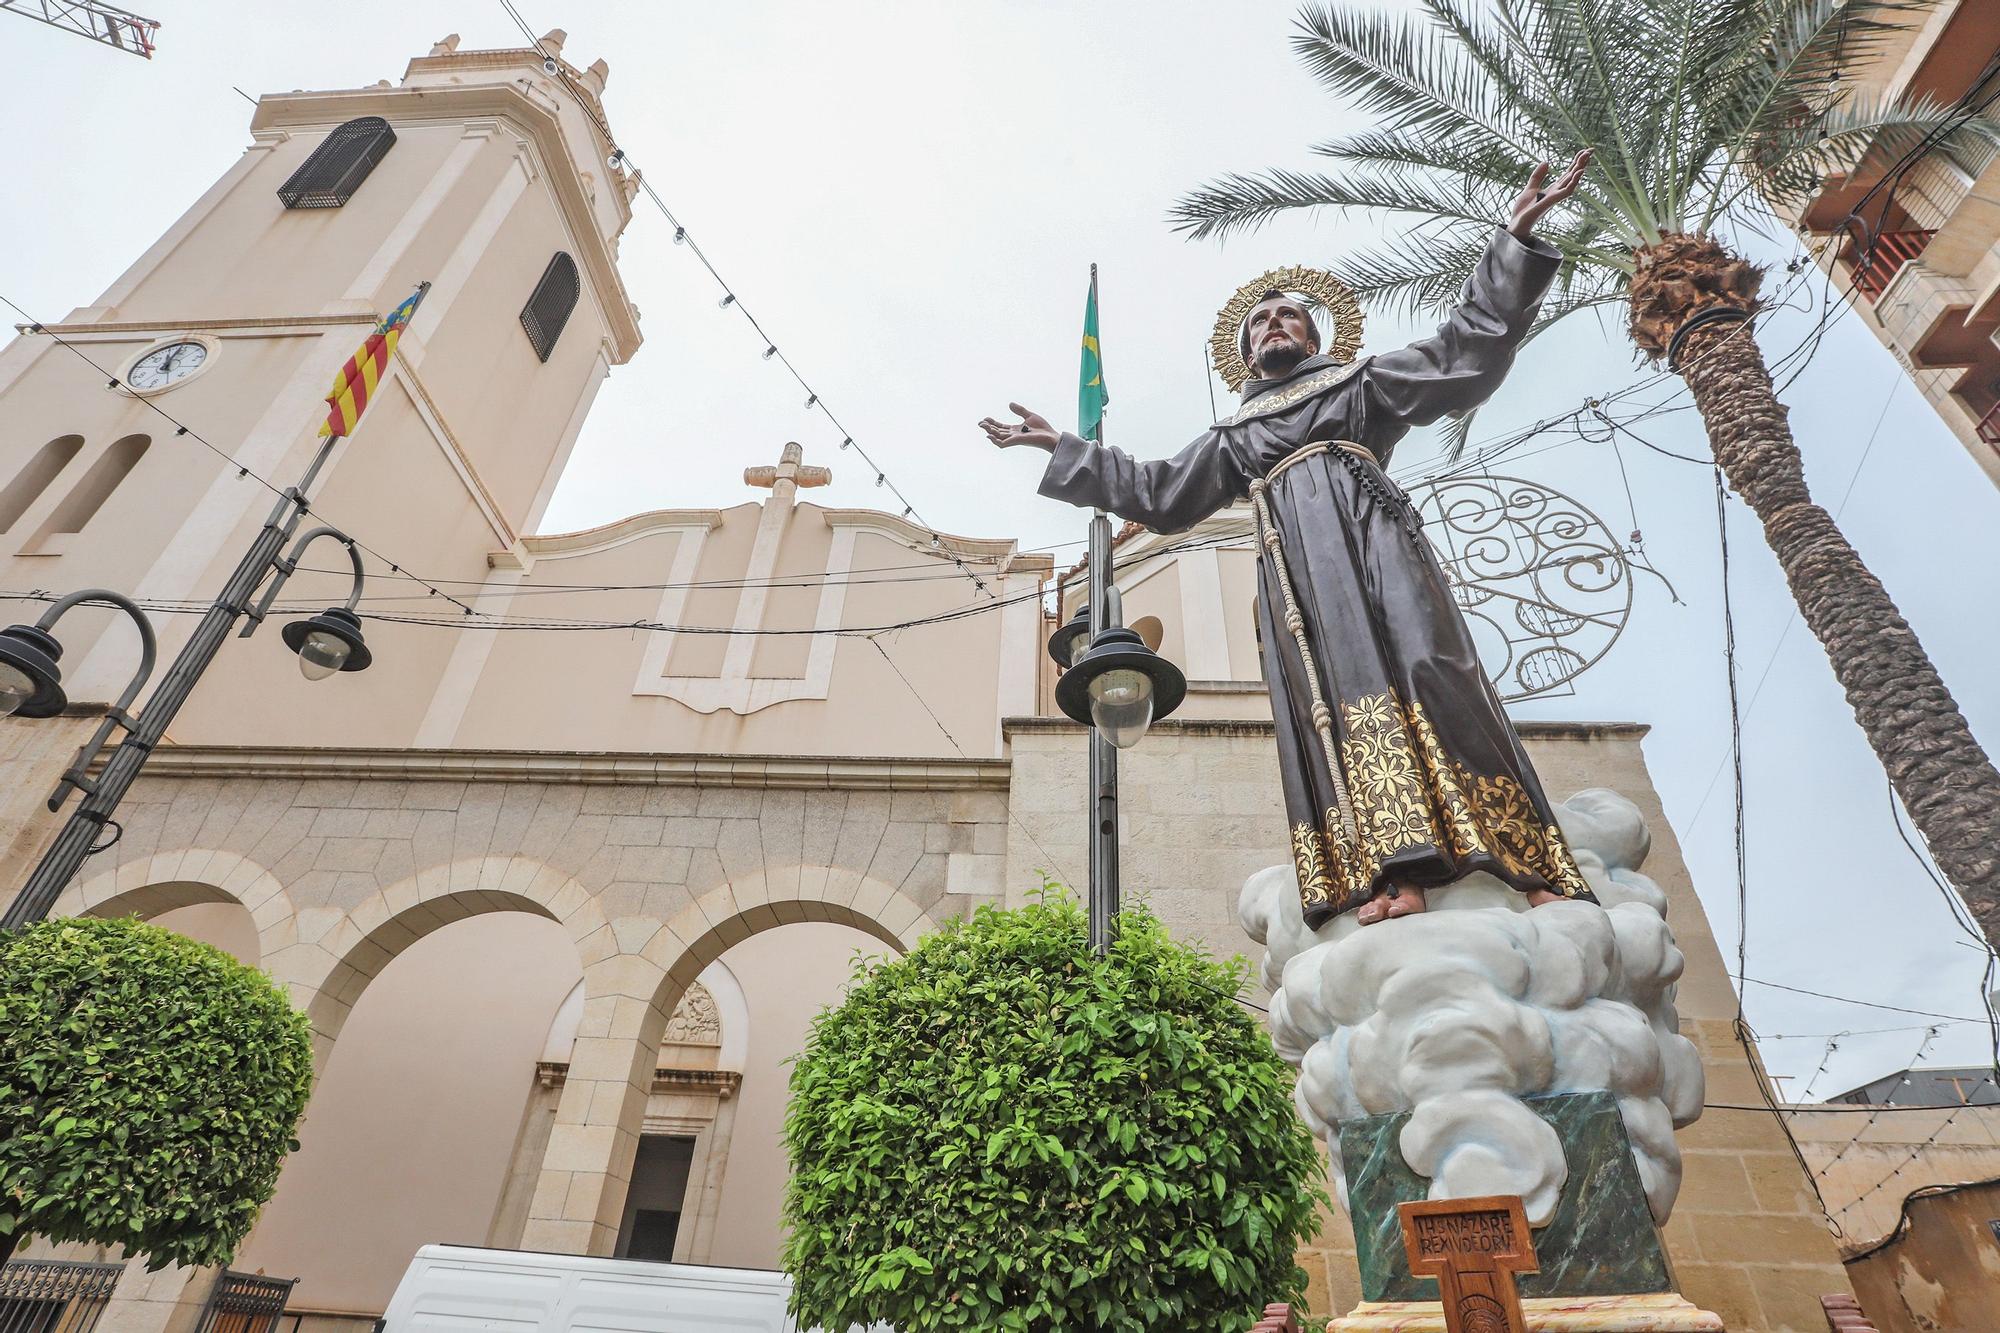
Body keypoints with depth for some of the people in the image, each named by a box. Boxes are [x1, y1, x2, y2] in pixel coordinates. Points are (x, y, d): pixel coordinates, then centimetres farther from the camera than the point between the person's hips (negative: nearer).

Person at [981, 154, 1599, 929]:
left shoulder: (1362, 382, 27)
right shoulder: (1233, 436, 33)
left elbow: (1467, 346, 21)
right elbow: (1159, 494, 31)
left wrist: (1514, 240, 12)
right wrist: (1059, 447, 32)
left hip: (1364, 534, -2)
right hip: (1292, 561, 3)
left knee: (1417, 666, -22)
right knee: (1332, 694, -18)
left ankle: (1526, 865, -27)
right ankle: (1395, 873, -29)